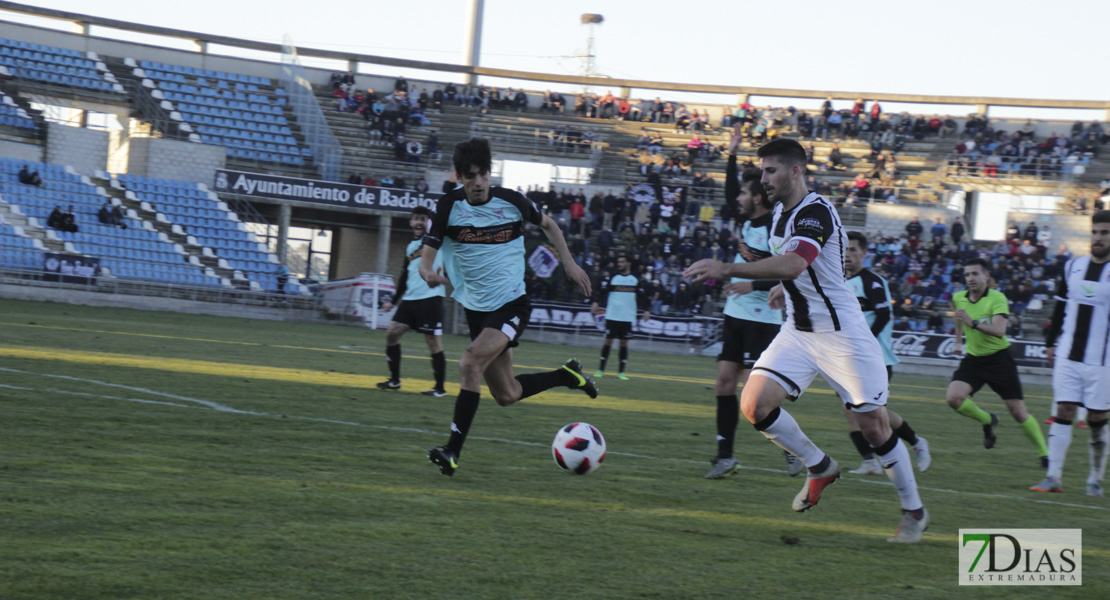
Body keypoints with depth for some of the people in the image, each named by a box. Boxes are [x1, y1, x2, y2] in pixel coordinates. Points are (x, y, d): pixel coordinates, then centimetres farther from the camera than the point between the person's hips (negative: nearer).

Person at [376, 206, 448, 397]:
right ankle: (395, 380, 15)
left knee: (433, 342, -5)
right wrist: (393, 301, 25)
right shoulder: (410, 247, 18)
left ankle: (440, 388, 3)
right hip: (410, 298, 7)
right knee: (392, 333, 4)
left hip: (431, 297, -7)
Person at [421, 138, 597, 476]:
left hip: (511, 305, -4)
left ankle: (453, 451, -26)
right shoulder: (450, 206, -6)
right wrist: (428, 273, -30)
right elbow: (426, 258, -7)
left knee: (471, 363, -27)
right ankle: (566, 376, 38)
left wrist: (569, 262, 8)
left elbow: (547, 224, 15)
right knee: (506, 395, 11)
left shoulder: (511, 202, -7)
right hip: (476, 307, 4)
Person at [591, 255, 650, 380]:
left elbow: (642, 296, 8)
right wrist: (596, 303, -18)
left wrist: (646, 310, 0)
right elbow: (603, 291, -3)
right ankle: (601, 370, 7)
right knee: (608, 341, 1)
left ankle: (621, 372, 7)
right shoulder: (612, 278, 4)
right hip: (612, 317, 0)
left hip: (628, 317, 0)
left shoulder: (635, 280, 6)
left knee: (624, 343, 2)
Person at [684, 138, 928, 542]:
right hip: (798, 332, 8)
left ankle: (914, 512, 19)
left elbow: (792, 265, -39)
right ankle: (820, 467, 11)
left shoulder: (816, 213, -21)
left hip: (842, 334, -8)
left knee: (874, 426, -1)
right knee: (754, 405, -11)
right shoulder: (781, 212, 8)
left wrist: (726, 269, -41)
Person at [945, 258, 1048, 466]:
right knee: (954, 398, -19)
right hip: (973, 358, 4)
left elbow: (999, 331, -29)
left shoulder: (997, 298, -15)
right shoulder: (958, 298, 1)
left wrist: (973, 323, -41)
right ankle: (987, 421, 10)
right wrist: (959, 341, 34)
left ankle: (1044, 454, 10)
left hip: (998, 359, -4)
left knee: (1018, 412, -6)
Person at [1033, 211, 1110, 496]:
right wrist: (1050, 343, 17)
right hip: (1068, 355, 3)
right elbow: (1060, 308, 18)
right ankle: (1053, 476, 0)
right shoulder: (1073, 267, 9)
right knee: (1063, 413, -1)